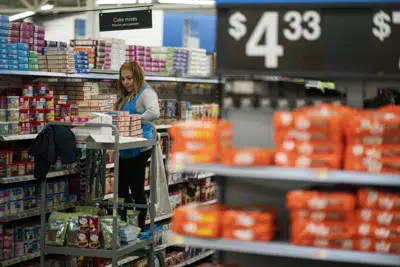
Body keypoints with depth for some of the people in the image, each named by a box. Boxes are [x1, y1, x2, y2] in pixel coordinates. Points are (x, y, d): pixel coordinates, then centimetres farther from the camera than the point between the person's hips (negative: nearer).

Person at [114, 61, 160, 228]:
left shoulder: (146, 93, -12)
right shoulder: (127, 96, 17)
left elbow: (154, 113, -29)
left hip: (138, 149, -9)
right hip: (125, 149, 9)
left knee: (136, 190, -1)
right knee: (121, 190, 13)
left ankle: (140, 230, 10)